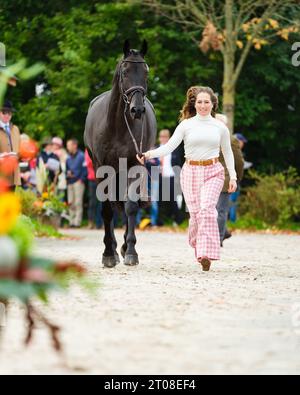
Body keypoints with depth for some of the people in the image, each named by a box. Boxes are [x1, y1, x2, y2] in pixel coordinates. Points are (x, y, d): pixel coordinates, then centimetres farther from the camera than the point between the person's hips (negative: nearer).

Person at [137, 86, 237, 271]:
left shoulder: (220, 127, 6)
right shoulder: (186, 125, 3)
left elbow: (227, 152, 16)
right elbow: (169, 146, -5)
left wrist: (233, 176, 10)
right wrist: (149, 154, -21)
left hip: (213, 172, -1)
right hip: (191, 172, 1)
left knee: (207, 209, -19)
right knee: (195, 212, -1)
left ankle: (206, 254, -23)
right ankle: (197, 244, 26)